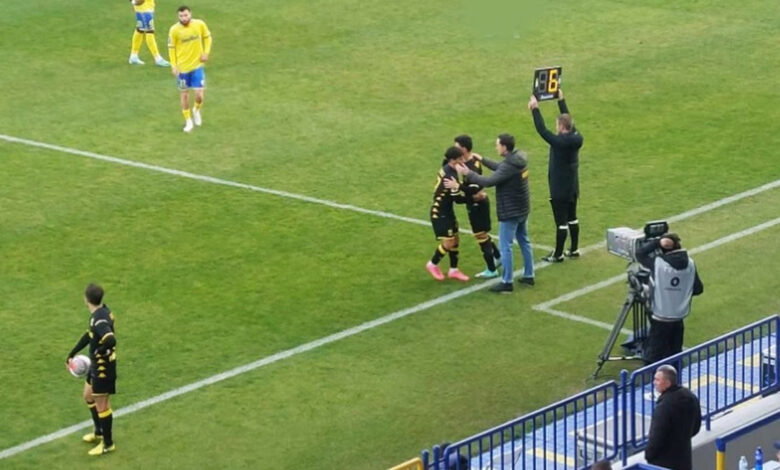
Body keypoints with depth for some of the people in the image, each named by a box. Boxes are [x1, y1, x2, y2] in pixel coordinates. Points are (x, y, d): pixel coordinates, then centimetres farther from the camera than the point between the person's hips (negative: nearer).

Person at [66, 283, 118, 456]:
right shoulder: (101, 311, 3)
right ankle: (99, 432, 43)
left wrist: (97, 353, -26)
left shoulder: (99, 319, -28)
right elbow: (89, 335, 16)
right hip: (97, 365, 10)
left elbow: (111, 340, -43)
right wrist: (72, 354, 19)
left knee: (101, 405, 4)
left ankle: (108, 444, 19)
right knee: (88, 396, 26)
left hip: (103, 367, -10)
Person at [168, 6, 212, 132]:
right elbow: (171, 47, -5)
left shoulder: (199, 24, -10)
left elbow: (207, 37, 8)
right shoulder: (174, 30, -14)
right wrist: (173, 66, -8)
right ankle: (188, 121, 26)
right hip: (182, 67, 0)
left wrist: (206, 53, -3)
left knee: (199, 95, -5)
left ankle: (196, 110, 29)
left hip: (197, 65, 0)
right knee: (184, 94, 10)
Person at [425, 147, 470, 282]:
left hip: (447, 210, 10)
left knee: (455, 240, 12)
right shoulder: (449, 175, -26)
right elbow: (456, 198, -26)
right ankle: (433, 264, 16)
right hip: (439, 212, -10)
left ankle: (453, 270, 22)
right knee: (449, 242, -5)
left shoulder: (448, 169, 3)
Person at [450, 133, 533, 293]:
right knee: (524, 241, 19)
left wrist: (468, 174, -19)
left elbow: (489, 181, -27)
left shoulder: (509, 166, -27)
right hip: (522, 209, 10)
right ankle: (528, 275, 27)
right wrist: (483, 160, 19)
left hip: (510, 212, -10)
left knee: (505, 246, -2)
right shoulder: (518, 159, 2)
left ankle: (507, 282, 3)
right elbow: (500, 168, 18)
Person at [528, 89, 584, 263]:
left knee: (561, 222, -1)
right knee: (572, 218, 19)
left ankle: (558, 254, 8)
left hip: (559, 189, -8)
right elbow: (568, 119, 10)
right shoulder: (576, 138, -4)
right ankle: (574, 249, 29)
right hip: (573, 187, 8)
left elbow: (542, 130, -24)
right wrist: (561, 100, 17)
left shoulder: (560, 142, -26)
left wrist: (535, 109, -19)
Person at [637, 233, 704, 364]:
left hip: (660, 319, -5)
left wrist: (657, 242, -8)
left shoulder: (658, 263, -16)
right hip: (679, 318, 5)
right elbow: (698, 289, 4)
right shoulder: (689, 264, -3)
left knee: (652, 358, 1)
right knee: (675, 355, 17)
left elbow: (640, 254, -1)